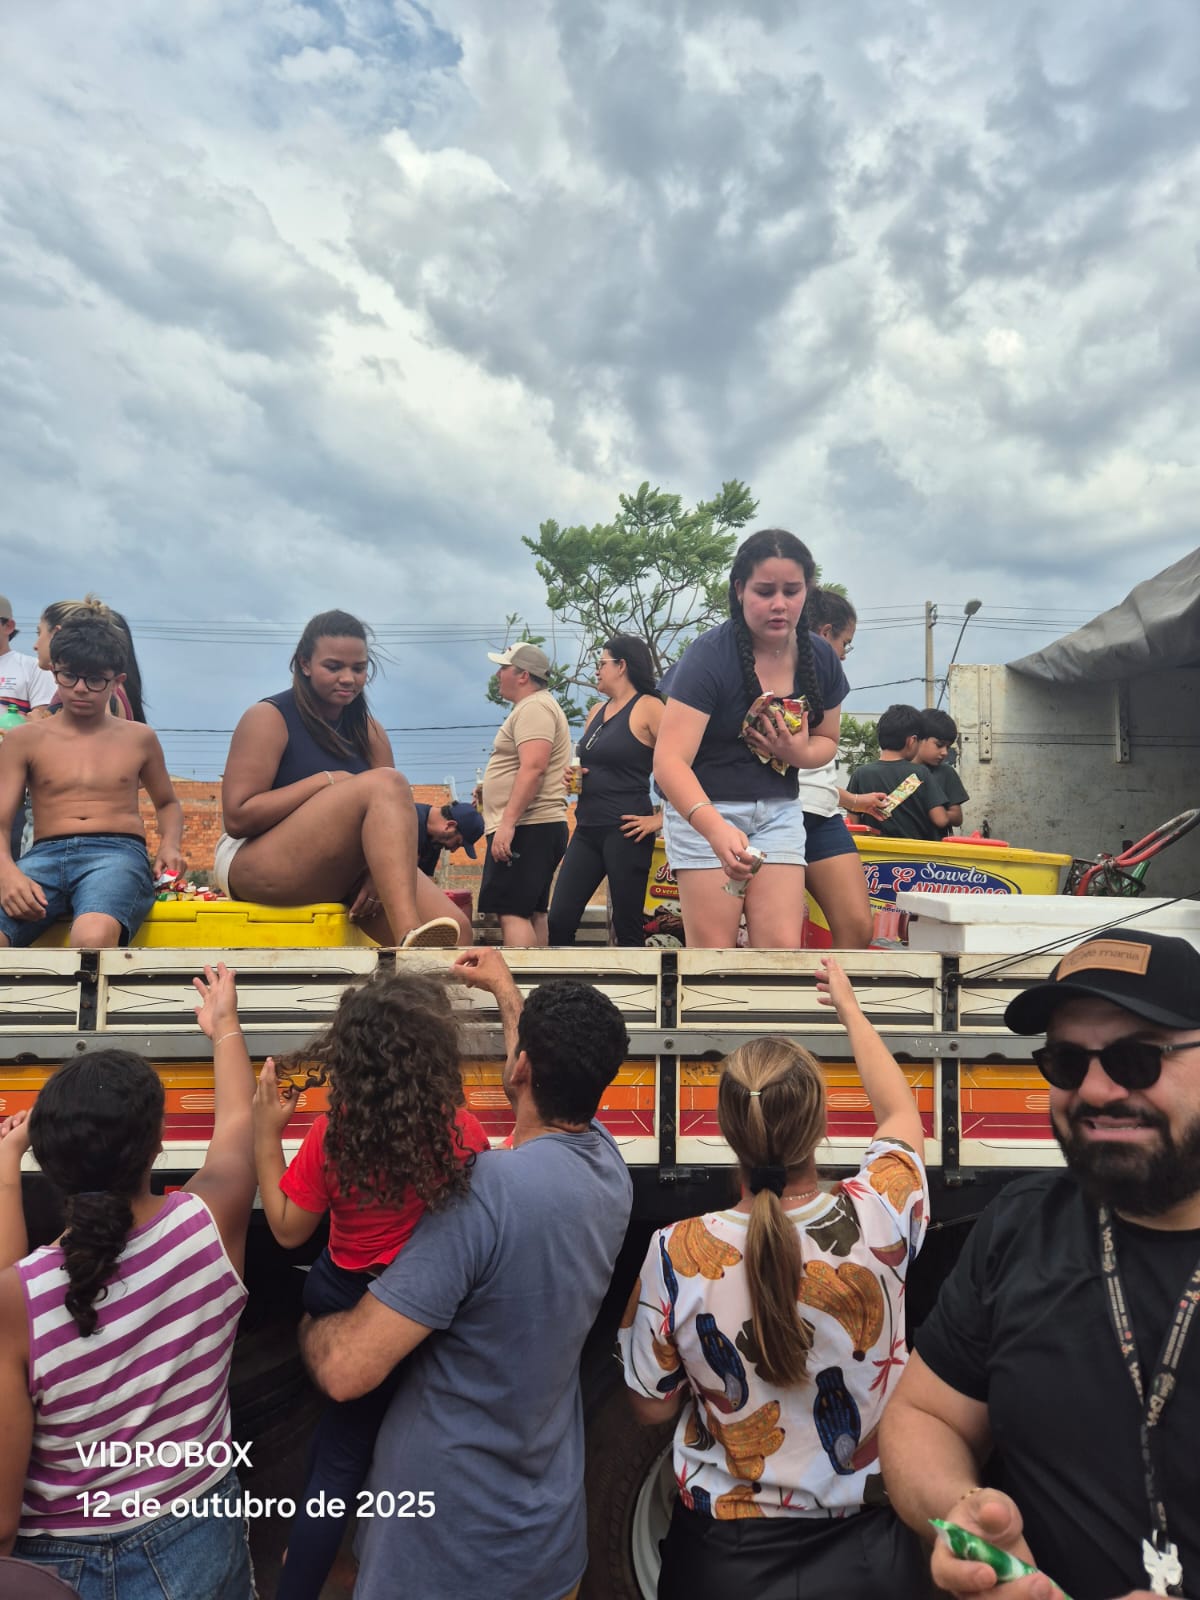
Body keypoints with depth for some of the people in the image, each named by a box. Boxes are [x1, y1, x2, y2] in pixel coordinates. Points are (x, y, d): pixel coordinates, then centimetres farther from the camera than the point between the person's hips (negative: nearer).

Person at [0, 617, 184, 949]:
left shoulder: (138, 738, 17)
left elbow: (167, 804, 32)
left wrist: (169, 845, 9)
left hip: (118, 853, -1)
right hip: (45, 855, 1)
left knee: (93, 938, -39)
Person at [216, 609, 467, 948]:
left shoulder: (368, 731, 13)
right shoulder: (269, 718, -3)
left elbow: (390, 815, 4)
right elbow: (237, 818, -13)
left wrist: (378, 872, -16)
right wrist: (327, 780, -15)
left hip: (344, 873, 6)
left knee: (454, 929, -20)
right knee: (387, 783, -29)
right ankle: (409, 940, -43)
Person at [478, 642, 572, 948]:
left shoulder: (533, 708, -11)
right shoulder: (537, 707, 23)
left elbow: (533, 768, -23)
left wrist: (507, 822, -27)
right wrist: (488, 791, 21)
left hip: (526, 828, -11)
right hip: (538, 827, 11)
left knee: (511, 911, -15)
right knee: (532, 912, 11)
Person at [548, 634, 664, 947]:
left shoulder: (648, 707, -8)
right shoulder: (596, 711, 16)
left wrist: (661, 818, -15)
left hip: (625, 831, -7)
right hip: (587, 830, 8)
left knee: (627, 928, 0)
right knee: (559, 921, 3)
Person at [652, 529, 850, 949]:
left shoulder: (821, 660, -2)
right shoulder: (709, 656, -19)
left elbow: (827, 740, 15)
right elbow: (670, 761, -28)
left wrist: (799, 753, -11)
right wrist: (716, 829, -46)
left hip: (779, 811, 5)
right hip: (703, 808, -4)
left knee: (783, 948, -4)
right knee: (714, 951, -5)